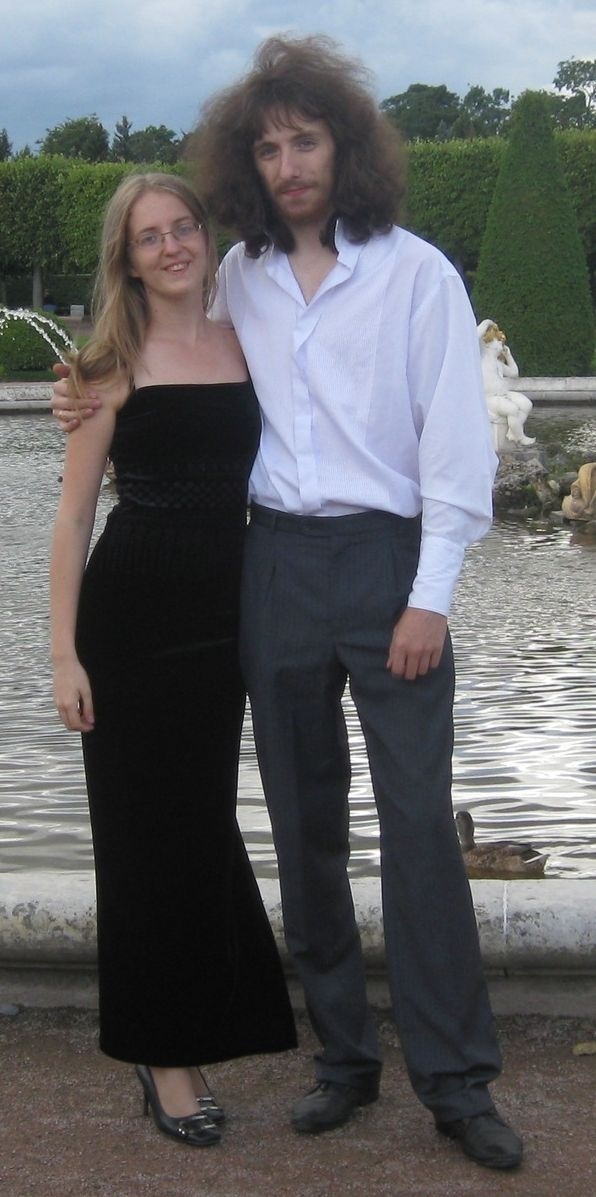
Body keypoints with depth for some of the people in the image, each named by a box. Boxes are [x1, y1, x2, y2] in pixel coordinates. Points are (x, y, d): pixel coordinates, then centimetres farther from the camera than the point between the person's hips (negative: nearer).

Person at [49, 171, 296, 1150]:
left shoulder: (248, 348, 8)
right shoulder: (115, 365, -2)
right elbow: (74, 515, -4)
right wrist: (65, 652, -11)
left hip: (223, 615, 4)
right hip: (132, 616, -4)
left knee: (204, 824, 11)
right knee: (147, 830, 3)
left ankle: (186, 1044, 24)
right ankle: (162, 1054, 14)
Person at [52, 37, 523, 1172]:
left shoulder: (415, 272, -3)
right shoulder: (238, 278, 9)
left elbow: (457, 444, -6)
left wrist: (430, 596, -11)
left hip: (386, 562, -4)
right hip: (275, 563, 4)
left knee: (419, 819, -6)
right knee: (305, 821, 8)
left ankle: (456, 1077, 1)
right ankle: (344, 1054, 20)